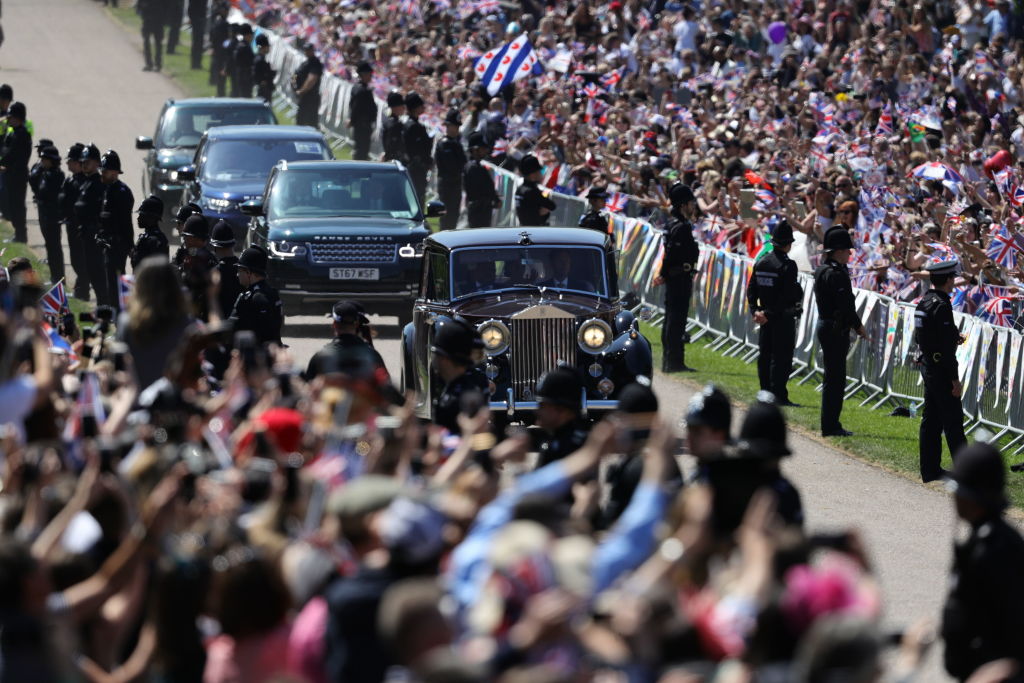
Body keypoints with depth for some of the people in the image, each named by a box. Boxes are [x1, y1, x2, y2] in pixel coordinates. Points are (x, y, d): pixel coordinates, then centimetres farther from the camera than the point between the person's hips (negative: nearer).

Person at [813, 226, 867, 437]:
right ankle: (830, 426, -4)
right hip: (836, 330, -11)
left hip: (825, 324, 11)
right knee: (835, 378, -6)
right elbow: (845, 305, -21)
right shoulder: (835, 274, -18)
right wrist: (859, 326, -10)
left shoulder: (823, 270, 14)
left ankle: (831, 424, 20)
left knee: (834, 378, 15)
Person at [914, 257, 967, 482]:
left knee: (931, 420, 12)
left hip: (927, 367, 9)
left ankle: (930, 469, 15)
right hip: (941, 369, -9)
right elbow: (945, 347, -21)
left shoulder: (924, 302, 9)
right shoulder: (941, 305, -19)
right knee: (953, 421, -4)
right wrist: (954, 379, -18)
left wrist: (952, 337, 18)